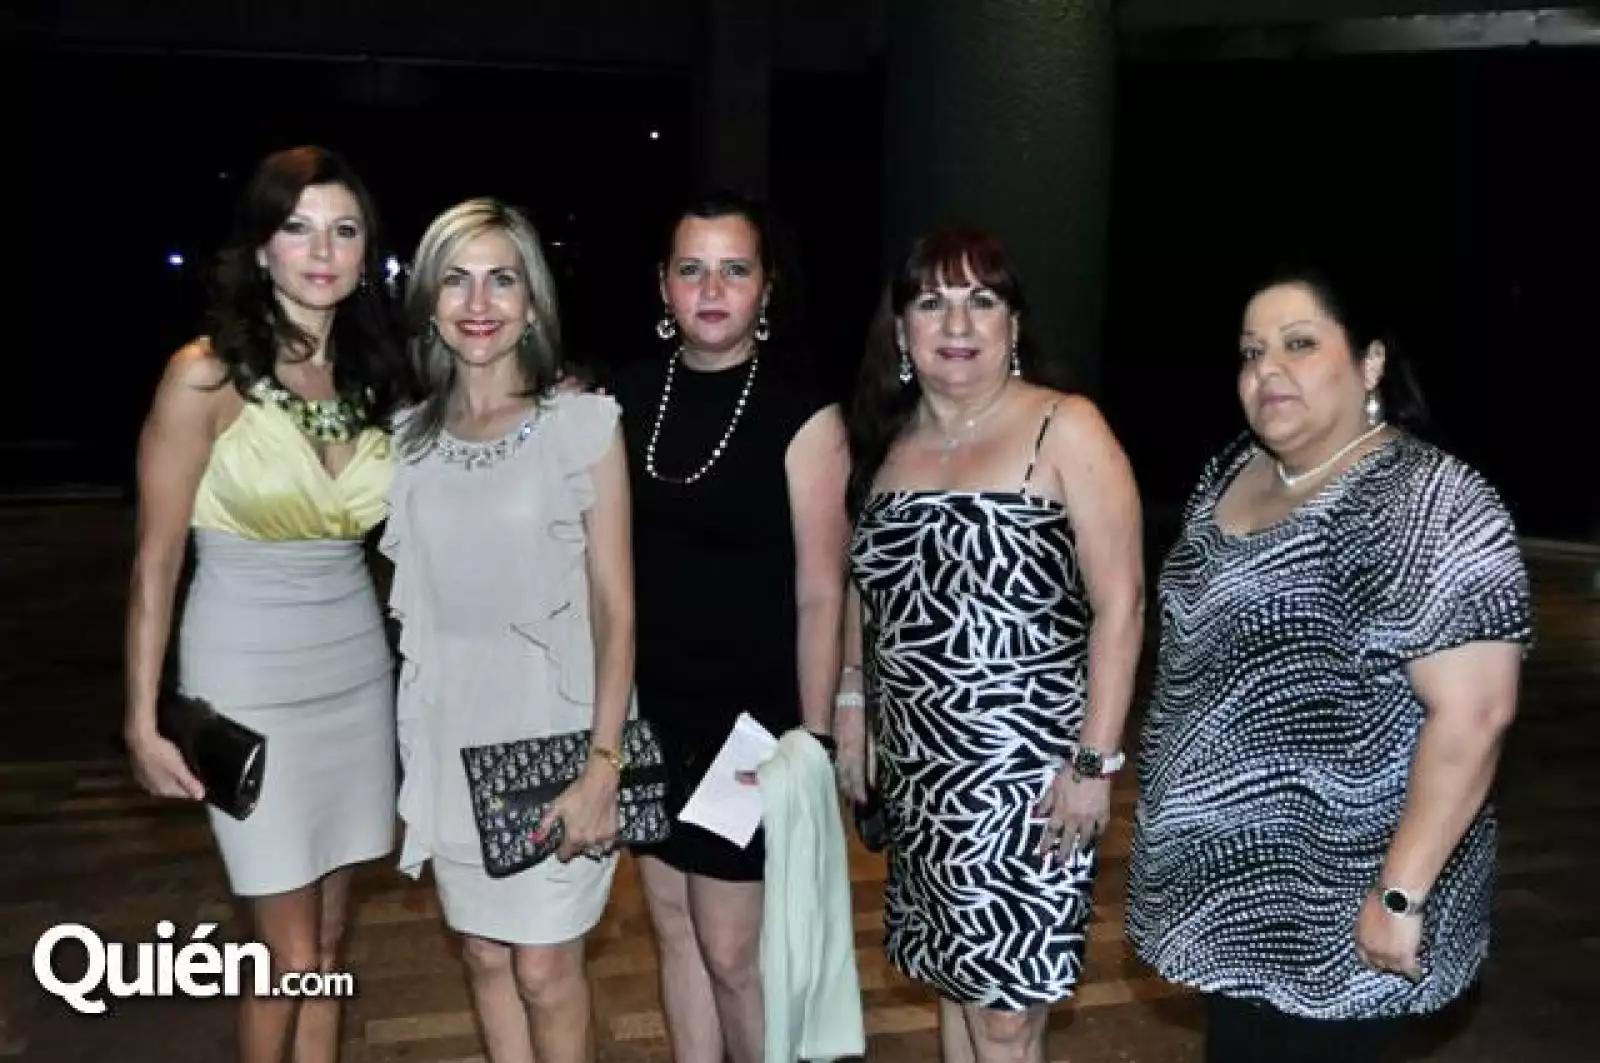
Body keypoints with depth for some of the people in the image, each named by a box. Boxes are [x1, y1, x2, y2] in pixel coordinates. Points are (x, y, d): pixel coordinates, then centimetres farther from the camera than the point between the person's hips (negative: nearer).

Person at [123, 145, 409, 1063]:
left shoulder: (374, 376, 3)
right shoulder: (206, 375, -12)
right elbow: (157, 560, -9)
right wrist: (143, 721, -8)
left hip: (356, 667, 5)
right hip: (249, 677, -4)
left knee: (332, 933, 13)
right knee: (291, 952, 2)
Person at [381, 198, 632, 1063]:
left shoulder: (582, 422, -9)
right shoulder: (411, 434, 4)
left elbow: (615, 608, -9)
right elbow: (411, 602, 10)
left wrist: (603, 763, -15)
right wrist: (407, 748, 8)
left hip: (551, 724, -4)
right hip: (451, 732, 4)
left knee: (544, 967, 6)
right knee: (485, 954, 16)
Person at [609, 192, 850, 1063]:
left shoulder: (801, 415, -11)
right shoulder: (630, 395, 3)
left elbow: (819, 595, -10)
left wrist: (811, 740, -11)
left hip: (751, 719, -5)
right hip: (649, 710, 5)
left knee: (733, 949, 3)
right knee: (674, 926, 16)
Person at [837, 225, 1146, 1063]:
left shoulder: (1066, 430, -10)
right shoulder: (887, 438, 7)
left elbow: (1119, 603, -13)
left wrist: (1095, 762, -15)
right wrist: (851, 707, 12)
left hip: (1025, 767, -5)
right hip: (918, 763, 6)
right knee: (951, 979, 17)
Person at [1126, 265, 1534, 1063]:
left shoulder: (1426, 504, -19)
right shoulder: (1235, 471, 5)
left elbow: (1471, 714, -23)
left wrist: (1400, 894, -23)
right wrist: (1169, 787, 18)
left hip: (1330, 913, -7)